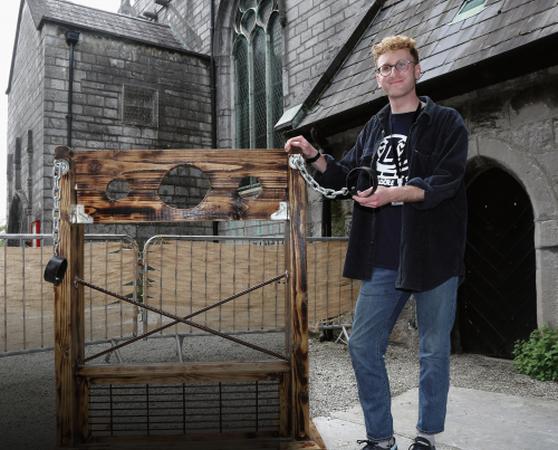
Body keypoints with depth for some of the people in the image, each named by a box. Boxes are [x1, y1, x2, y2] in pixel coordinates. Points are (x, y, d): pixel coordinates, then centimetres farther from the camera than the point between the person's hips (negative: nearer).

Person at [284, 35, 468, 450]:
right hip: (383, 261, 5)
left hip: (434, 256, -4)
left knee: (434, 351, 7)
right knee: (363, 347, 5)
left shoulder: (446, 123, -1)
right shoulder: (374, 128, 14)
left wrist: (391, 193, -26)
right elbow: (343, 176, 20)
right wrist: (313, 155, 2)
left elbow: (446, 181, -13)